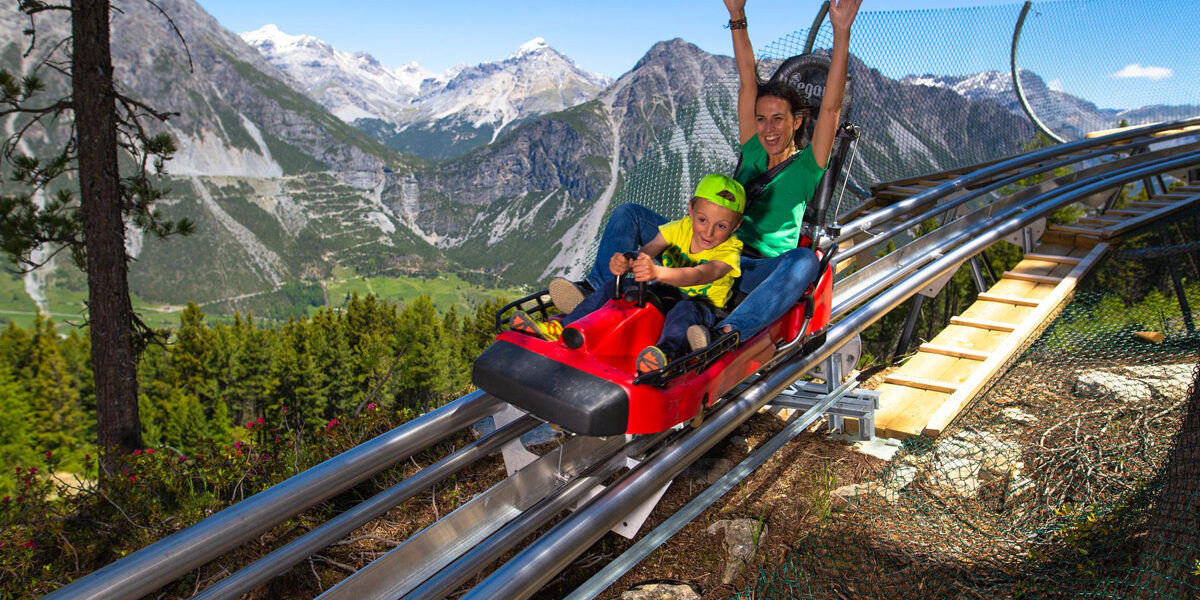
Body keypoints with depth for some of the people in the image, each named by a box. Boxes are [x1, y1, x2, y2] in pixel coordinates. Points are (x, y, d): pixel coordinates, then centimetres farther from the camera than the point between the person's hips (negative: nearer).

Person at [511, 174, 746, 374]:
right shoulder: (680, 228, -5)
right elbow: (647, 251, -21)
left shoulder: (728, 251, -19)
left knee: (685, 310, -39)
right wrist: (624, 264, -45)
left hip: (702, 306, -5)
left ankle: (667, 353, -64)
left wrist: (658, 273, -59)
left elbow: (697, 275, -40)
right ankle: (564, 328, -16)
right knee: (614, 283, -10)